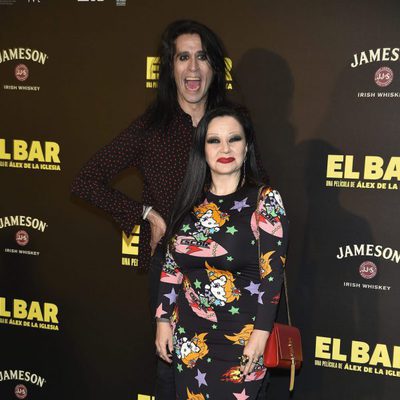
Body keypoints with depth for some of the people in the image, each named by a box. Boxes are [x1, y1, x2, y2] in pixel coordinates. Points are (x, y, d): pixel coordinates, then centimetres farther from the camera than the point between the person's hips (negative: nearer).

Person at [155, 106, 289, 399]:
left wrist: (260, 335, -16)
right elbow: (171, 267, 8)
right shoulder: (190, 200, 3)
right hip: (188, 335, 4)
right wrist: (164, 320, 5)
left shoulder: (264, 200, -9)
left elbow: (272, 273, -12)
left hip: (239, 336, -4)